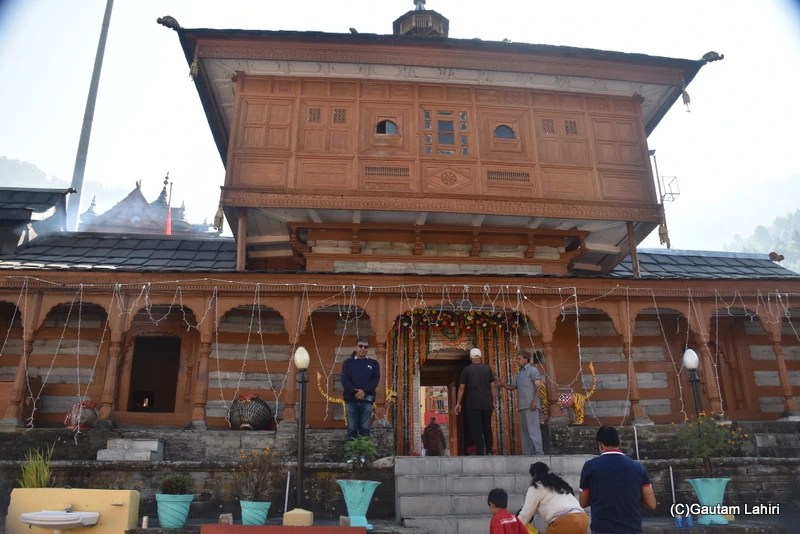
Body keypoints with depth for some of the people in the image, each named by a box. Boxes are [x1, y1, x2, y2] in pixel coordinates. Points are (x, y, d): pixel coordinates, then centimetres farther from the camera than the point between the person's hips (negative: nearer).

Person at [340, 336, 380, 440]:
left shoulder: (373, 363, 14)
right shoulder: (348, 362, 12)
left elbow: (376, 380, 1)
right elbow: (344, 380, 0)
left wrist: (364, 391, -15)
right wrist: (354, 392, -16)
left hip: (367, 400, 0)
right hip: (351, 399, 0)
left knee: (365, 429, 0)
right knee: (352, 429, -1)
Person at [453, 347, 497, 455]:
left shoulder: (466, 370, 3)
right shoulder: (487, 368, 6)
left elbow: (461, 388, 1)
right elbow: (493, 386, 4)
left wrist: (458, 403, 5)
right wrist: (494, 401, 9)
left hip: (472, 404, -2)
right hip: (487, 403, 2)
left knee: (476, 429, -1)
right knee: (487, 428, 13)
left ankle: (481, 453, -6)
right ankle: (489, 451, 8)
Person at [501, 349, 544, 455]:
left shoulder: (532, 370, 0)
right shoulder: (519, 374, 23)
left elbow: (538, 386, -9)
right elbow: (512, 387, 22)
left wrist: (534, 401, -20)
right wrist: (501, 383, 5)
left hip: (531, 405, -8)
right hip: (522, 406, 8)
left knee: (533, 428, -13)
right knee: (525, 430, 5)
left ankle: (538, 451, -14)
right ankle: (527, 453, 6)